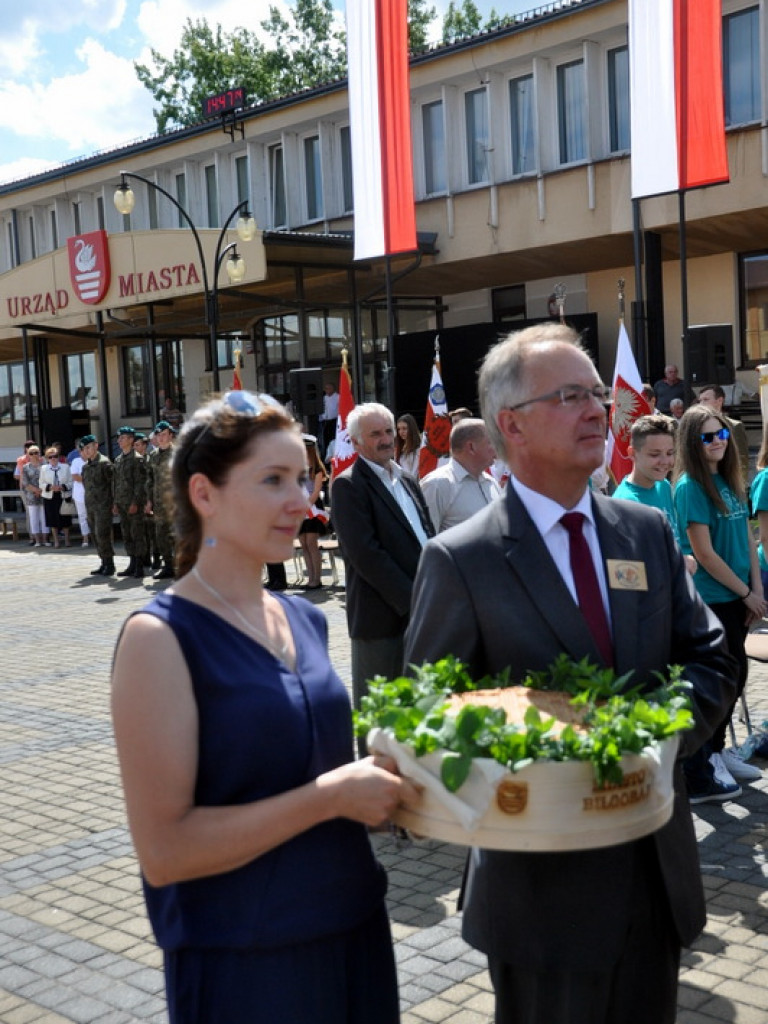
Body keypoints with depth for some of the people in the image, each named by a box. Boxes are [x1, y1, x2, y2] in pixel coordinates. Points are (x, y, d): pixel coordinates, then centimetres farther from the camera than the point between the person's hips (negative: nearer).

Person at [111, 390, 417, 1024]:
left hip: (354, 931, 7)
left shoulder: (305, 620, 4)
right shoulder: (161, 636, -16)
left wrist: (380, 774, -3)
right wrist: (331, 795, -22)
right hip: (243, 963, -6)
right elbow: (163, 851, -20)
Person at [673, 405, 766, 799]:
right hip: (709, 600, -8)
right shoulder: (690, 486, -13)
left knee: (735, 676, 16)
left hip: (736, 599, 8)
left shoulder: (729, 481, 10)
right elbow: (704, 553, -16)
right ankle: (698, 776, 7)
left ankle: (716, 752, 33)